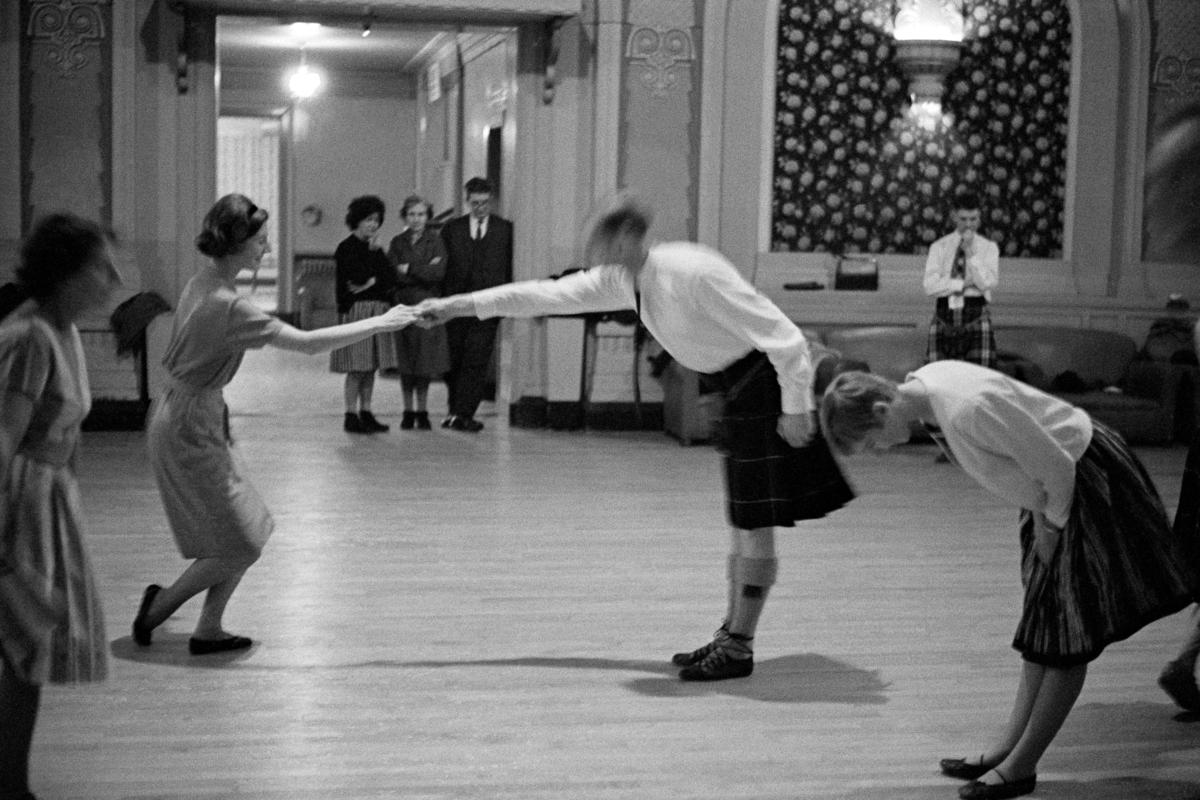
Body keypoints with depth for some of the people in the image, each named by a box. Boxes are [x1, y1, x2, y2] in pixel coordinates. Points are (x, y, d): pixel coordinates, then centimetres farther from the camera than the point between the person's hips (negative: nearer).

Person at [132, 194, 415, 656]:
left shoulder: (200, 285, 4)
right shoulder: (228, 307, -24)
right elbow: (307, 343, -24)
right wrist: (380, 323, -18)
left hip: (179, 416, 10)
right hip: (191, 427, -10)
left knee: (247, 535, 12)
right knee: (237, 548, 0)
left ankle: (208, 631, 17)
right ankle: (156, 608, 14)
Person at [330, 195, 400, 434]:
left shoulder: (375, 250, 18)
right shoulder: (347, 248, -4)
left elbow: (392, 279, 9)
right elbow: (359, 277, -17)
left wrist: (373, 282, -9)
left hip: (378, 310, 7)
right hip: (357, 309, -7)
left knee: (371, 367, 7)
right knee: (357, 367, -7)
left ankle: (366, 413, 12)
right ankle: (351, 416, -4)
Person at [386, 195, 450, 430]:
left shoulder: (435, 242, 5)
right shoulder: (397, 243, 10)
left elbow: (439, 273, -8)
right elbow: (393, 274, -2)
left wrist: (409, 269, -6)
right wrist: (424, 271, -8)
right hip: (403, 306, 2)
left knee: (424, 363, -1)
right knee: (405, 364, 3)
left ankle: (422, 412, 7)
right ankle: (408, 411, 11)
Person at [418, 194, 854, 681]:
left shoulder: (691, 274, -25)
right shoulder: (622, 281, 1)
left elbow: (783, 337, -24)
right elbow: (548, 295, 8)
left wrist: (794, 407, -21)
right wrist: (457, 307, 9)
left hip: (768, 381, -9)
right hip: (739, 385, 9)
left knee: (754, 522, -5)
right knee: (742, 520, 12)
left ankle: (739, 648, 0)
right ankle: (730, 635, 19)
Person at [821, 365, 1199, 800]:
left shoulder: (968, 410, -34)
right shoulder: (920, 386, -5)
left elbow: (1057, 466, -26)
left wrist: (1052, 525, -10)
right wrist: (1040, 514, 5)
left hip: (1086, 481, -10)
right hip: (1051, 485, 10)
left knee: (1066, 632, -1)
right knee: (1043, 619, 15)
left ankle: (1021, 765, 5)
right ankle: (1010, 743, 23)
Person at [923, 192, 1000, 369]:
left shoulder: (988, 247, 9)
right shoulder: (939, 247, 9)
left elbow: (987, 283, -6)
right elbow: (930, 286, -2)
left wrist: (970, 252, -9)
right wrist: (963, 283, -8)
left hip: (975, 315, -1)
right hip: (944, 315, 1)